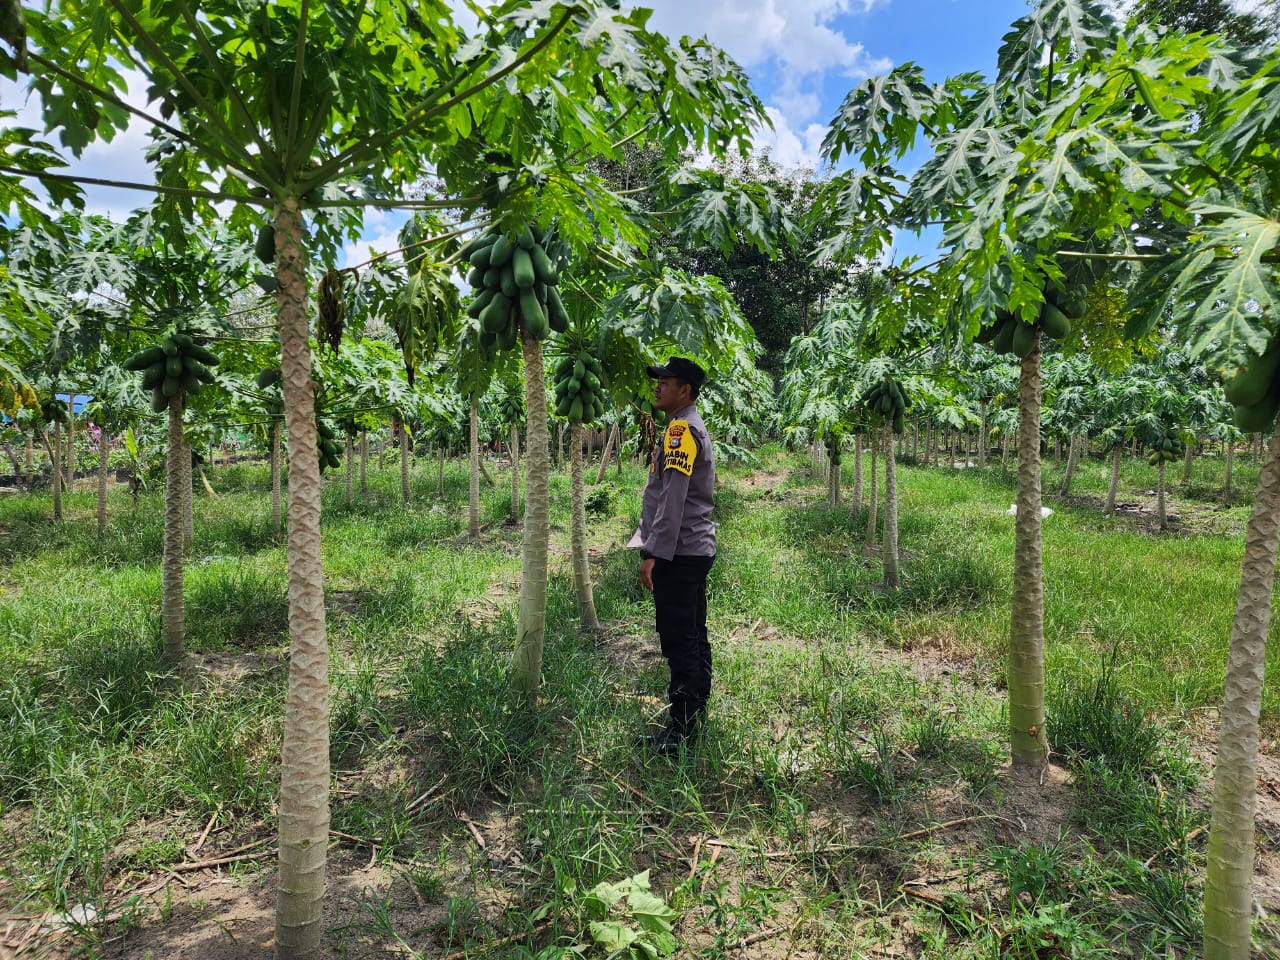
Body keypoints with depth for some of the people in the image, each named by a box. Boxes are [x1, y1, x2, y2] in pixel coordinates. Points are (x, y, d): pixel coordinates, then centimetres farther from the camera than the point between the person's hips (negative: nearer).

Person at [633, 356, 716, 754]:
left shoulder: (681, 429, -13)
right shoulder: (693, 429, 19)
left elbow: (673, 498, -21)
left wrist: (653, 553, -21)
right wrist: (653, 545, 22)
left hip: (679, 553, -11)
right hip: (693, 551, 11)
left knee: (679, 641, -7)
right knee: (693, 638, 13)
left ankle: (681, 729, -2)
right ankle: (694, 720, 22)